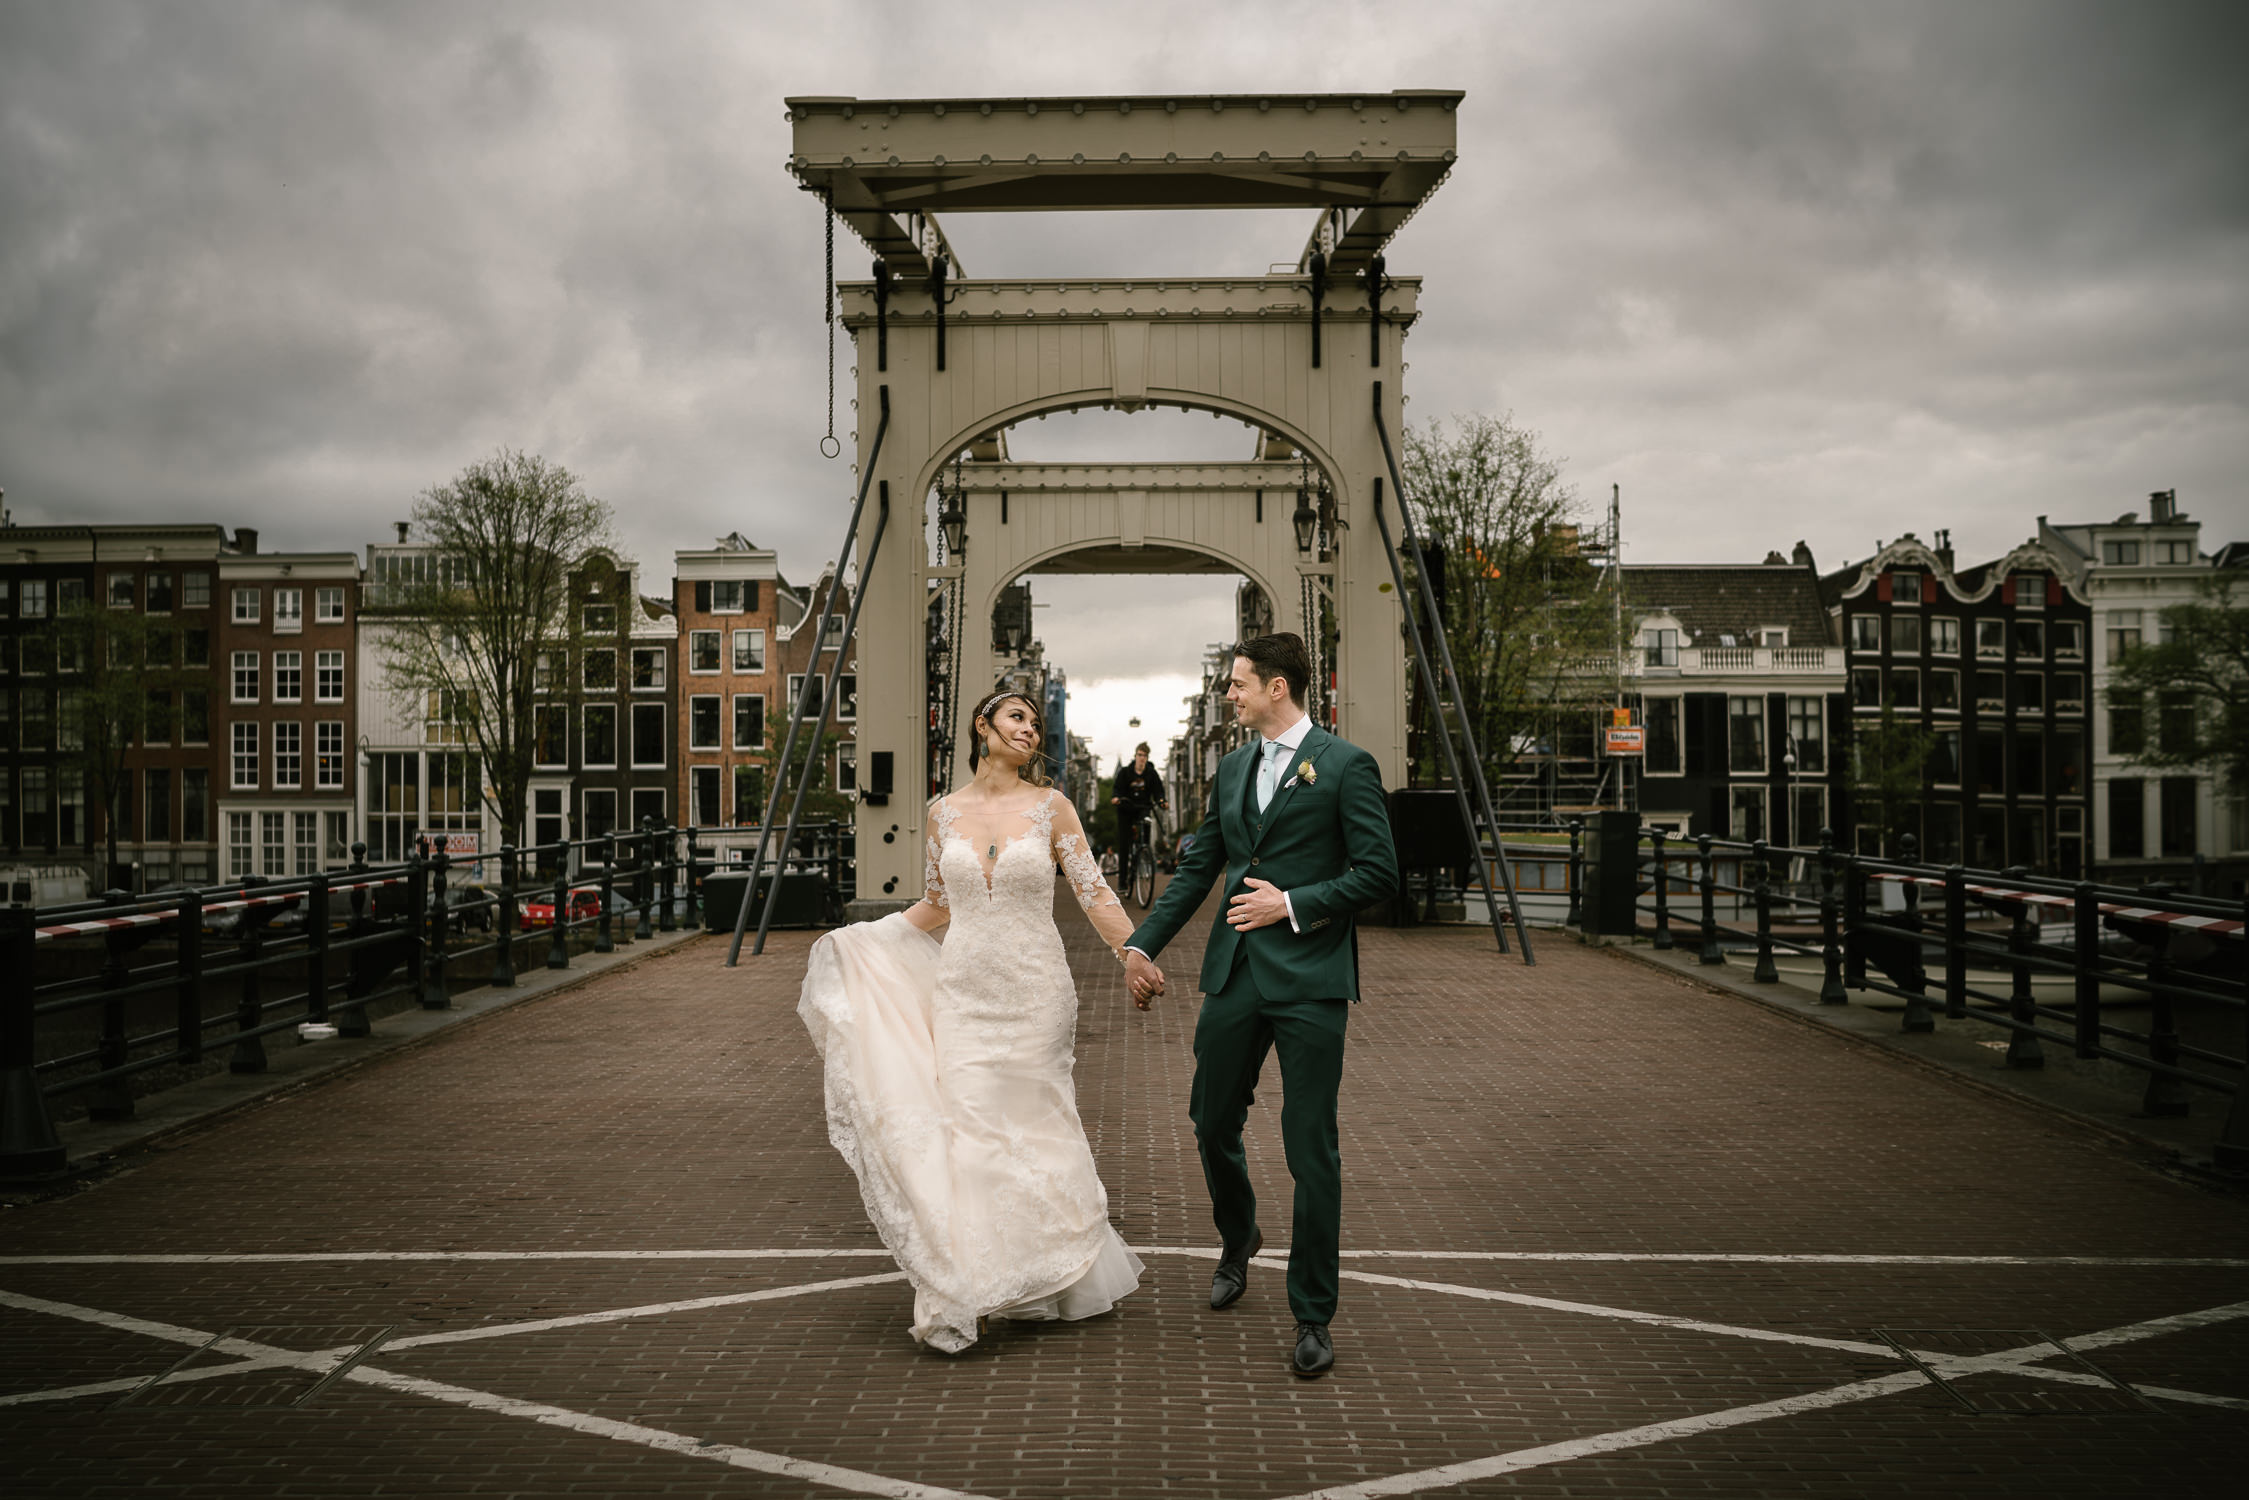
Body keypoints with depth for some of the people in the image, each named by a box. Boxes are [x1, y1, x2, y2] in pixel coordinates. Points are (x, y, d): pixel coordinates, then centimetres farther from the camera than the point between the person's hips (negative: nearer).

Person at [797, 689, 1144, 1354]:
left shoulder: (1050, 807, -1)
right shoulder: (944, 812, 5)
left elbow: (1094, 895, -1)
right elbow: (935, 906, 14)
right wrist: (855, 938, 10)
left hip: (1034, 994, -1)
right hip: (964, 993, 2)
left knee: (1029, 1125, 5)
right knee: (968, 1128, -2)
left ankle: (1053, 1273, 23)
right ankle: (965, 1292, 7)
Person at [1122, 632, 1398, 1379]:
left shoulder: (1345, 765, -5)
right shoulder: (1233, 767, 14)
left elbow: (1378, 871, -8)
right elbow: (1197, 867, 16)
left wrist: (1293, 904, -14)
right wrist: (1141, 944, 10)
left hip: (1309, 980, -6)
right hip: (1234, 974, 6)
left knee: (1311, 1151, -1)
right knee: (1213, 1124, 15)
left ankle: (1313, 1317, 12)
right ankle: (1237, 1238, 45)